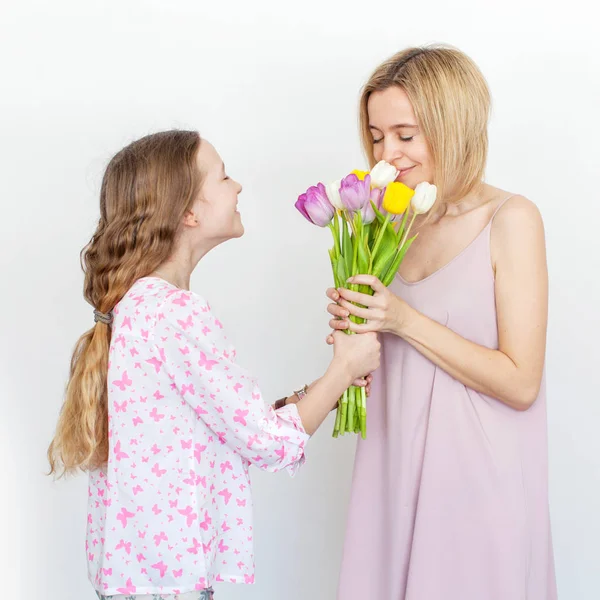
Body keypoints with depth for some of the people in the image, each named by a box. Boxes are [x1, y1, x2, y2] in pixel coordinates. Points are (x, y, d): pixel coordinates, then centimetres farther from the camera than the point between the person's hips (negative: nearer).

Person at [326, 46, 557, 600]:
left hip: (476, 476, -5)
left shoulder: (510, 219, -10)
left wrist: (404, 320, -18)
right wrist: (357, 325, -6)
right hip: (394, 469, 5)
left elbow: (521, 384, -14)